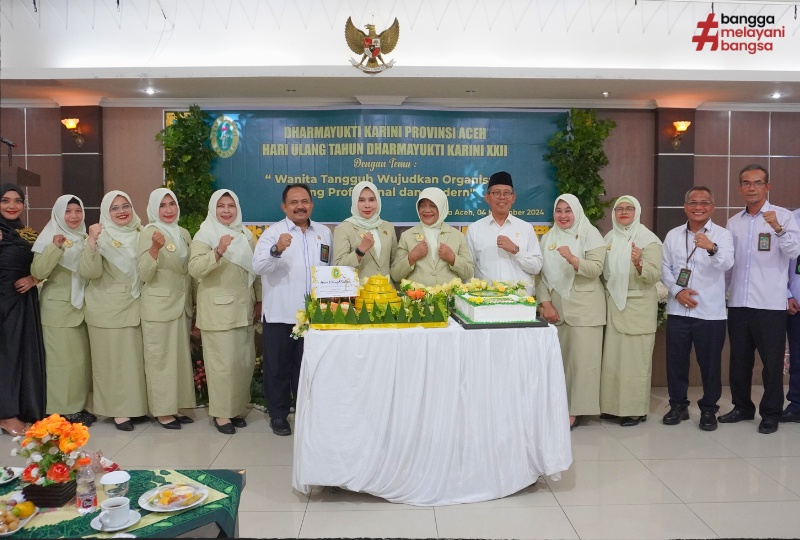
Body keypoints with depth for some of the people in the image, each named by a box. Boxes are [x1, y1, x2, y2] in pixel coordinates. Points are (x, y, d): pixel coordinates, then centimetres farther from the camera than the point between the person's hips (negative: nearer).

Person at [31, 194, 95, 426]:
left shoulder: (85, 239, 10)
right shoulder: (50, 238, -6)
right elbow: (38, 273, -16)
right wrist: (55, 248, -27)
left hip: (81, 306, 6)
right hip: (58, 309, -5)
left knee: (82, 358, 9)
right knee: (62, 358, -2)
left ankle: (79, 406, 19)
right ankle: (62, 411, 6)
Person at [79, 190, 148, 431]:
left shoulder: (140, 234, 7)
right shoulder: (101, 236, -6)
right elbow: (89, 272, -19)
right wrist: (91, 242, -30)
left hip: (135, 307, 4)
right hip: (108, 309, -4)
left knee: (135, 357, 8)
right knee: (113, 359, 2)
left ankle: (136, 405, 19)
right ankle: (118, 409, 10)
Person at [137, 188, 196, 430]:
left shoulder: (184, 233, 9)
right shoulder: (149, 233, -8)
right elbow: (143, 275, -15)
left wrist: (192, 304, 17)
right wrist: (155, 248, -30)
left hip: (182, 305, 6)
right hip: (158, 307, -6)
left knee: (181, 356, 11)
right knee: (161, 358, 1)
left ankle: (177, 406, 22)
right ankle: (163, 411, 10)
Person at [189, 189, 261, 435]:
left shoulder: (246, 235, 12)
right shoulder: (204, 235, -5)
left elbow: (255, 269, 18)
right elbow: (194, 269, -19)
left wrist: (259, 300, 15)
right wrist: (218, 252, -33)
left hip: (244, 308, 5)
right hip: (217, 309, -5)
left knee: (245, 361, 9)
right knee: (223, 363, -5)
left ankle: (237, 408, 23)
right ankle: (221, 413, 8)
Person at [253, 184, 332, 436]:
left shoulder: (324, 232, 9)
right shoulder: (273, 233, -4)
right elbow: (258, 266, -19)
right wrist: (276, 250, -37)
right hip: (280, 314, -3)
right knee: (278, 368, 8)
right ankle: (278, 415, 22)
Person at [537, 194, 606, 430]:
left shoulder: (590, 234, -1)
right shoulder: (548, 238, 11)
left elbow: (596, 269, -12)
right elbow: (542, 274, 9)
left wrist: (572, 259, -28)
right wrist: (545, 303, -3)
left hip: (584, 307, -4)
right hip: (556, 307, 4)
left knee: (581, 359, -3)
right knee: (557, 358, 5)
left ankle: (574, 410, 4)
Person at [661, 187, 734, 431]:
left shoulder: (722, 234, -5)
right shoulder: (673, 235, 7)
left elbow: (727, 264, -22)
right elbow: (665, 267, 8)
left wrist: (712, 248, -43)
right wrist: (677, 291, -8)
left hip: (710, 312, -3)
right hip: (678, 310, 3)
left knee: (710, 363, 6)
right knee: (676, 360, 9)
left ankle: (709, 409, 22)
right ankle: (678, 405, 25)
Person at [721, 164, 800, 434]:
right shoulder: (733, 222, 11)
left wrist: (778, 228, -32)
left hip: (770, 304, -4)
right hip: (738, 303, 5)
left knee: (772, 361, 5)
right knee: (739, 360, 13)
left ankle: (771, 414, 17)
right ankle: (742, 407, 28)